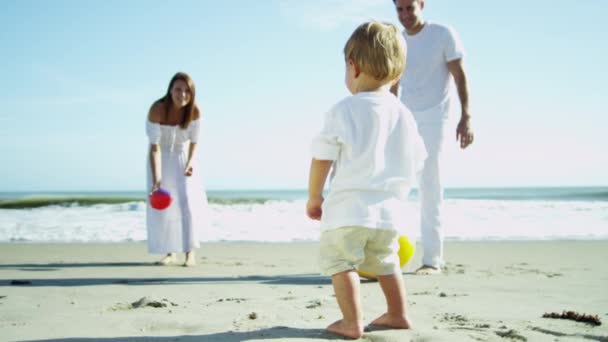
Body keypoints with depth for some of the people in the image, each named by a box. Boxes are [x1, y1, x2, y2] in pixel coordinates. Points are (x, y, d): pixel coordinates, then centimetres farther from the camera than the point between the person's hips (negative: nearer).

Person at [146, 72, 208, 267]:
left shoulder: (194, 111, -25)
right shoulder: (157, 110, -32)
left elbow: (194, 142, -14)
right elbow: (154, 147, -30)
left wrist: (190, 163, -33)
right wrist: (156, 179, -36)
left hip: (183, 156, 1)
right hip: (161, 157, 0)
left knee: (188, 201, -12)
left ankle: (190, 252, -8)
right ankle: (170, 253, 14)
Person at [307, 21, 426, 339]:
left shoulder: (344, 110, -9)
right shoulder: (404, 114, 7)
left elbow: (322, 158, -8)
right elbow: (414, 162, 12)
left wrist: (314, 197, 4)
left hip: (349, 208, -6)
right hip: (390, 209, 6)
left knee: (338, 260, 6)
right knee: (385, 261, 24)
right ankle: (398, 314, 32)